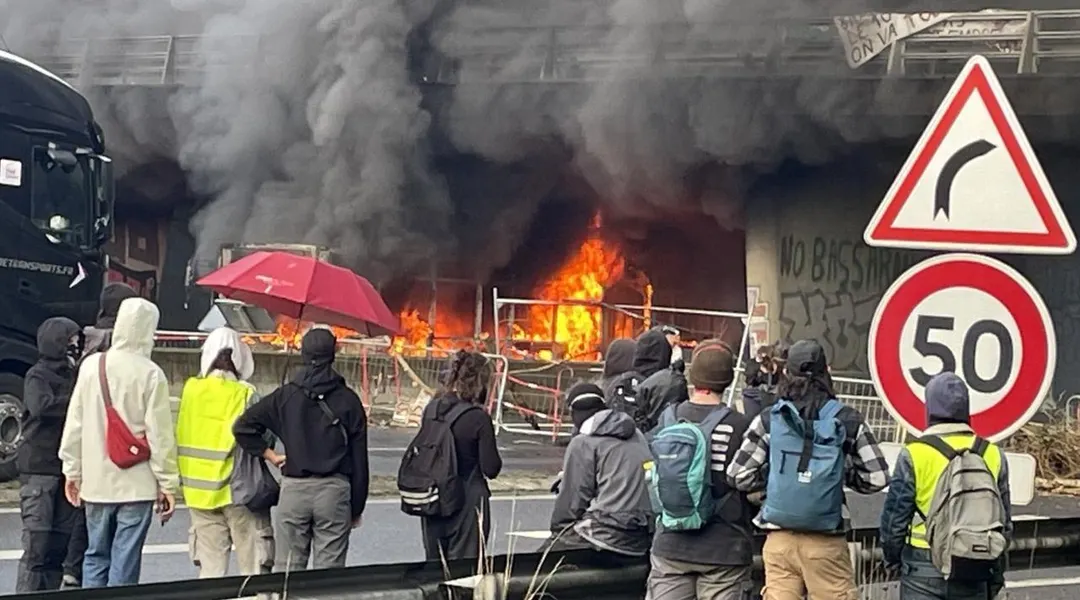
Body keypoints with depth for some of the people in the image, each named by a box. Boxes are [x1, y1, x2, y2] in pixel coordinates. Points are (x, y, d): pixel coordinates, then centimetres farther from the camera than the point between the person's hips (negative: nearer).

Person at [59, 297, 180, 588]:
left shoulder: (91, 366, 0)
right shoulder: (150, 374, -10)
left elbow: (74, 425, 5)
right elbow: (160, 434, -9)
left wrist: (72, 471, 15)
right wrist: (168, 484, -2)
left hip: (96, 482, 4)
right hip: (137, 485, -4)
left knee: (96, 555, 14)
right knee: (125, 560, 1)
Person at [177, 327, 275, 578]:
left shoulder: (190, 390, 1)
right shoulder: (245, 395, -11)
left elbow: (181, 436, 4)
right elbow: (264, 441, -10)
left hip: (198, 489, 4)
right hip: (239, 490, -4)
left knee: (209, 565, 7)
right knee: (253, 566, 3)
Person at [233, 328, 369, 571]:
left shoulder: (285, 395, 2)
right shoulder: (348, 400, 0)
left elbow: (243, 427, -2)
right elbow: (359, 460, 1)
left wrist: (270, 454, 7)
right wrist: (357, 508, 8)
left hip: (293, 488, 1)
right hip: (334, 490, -1)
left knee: (287, 569, 6)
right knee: (329, 571, 1)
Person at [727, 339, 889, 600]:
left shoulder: (768, 420, 0)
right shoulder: (848, 420, -1)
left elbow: (739, 476, -1)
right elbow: (877, 477, 0)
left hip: (779, 539, 1)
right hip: (826, 542, -1)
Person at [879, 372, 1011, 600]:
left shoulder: (914, 455, -9)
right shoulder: (992, 455, 3)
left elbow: (895, 517, -5)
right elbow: (1004, 523, 11)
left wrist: (892, 558, 13)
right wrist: (995, 573, 22)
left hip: (924, 572, -3)